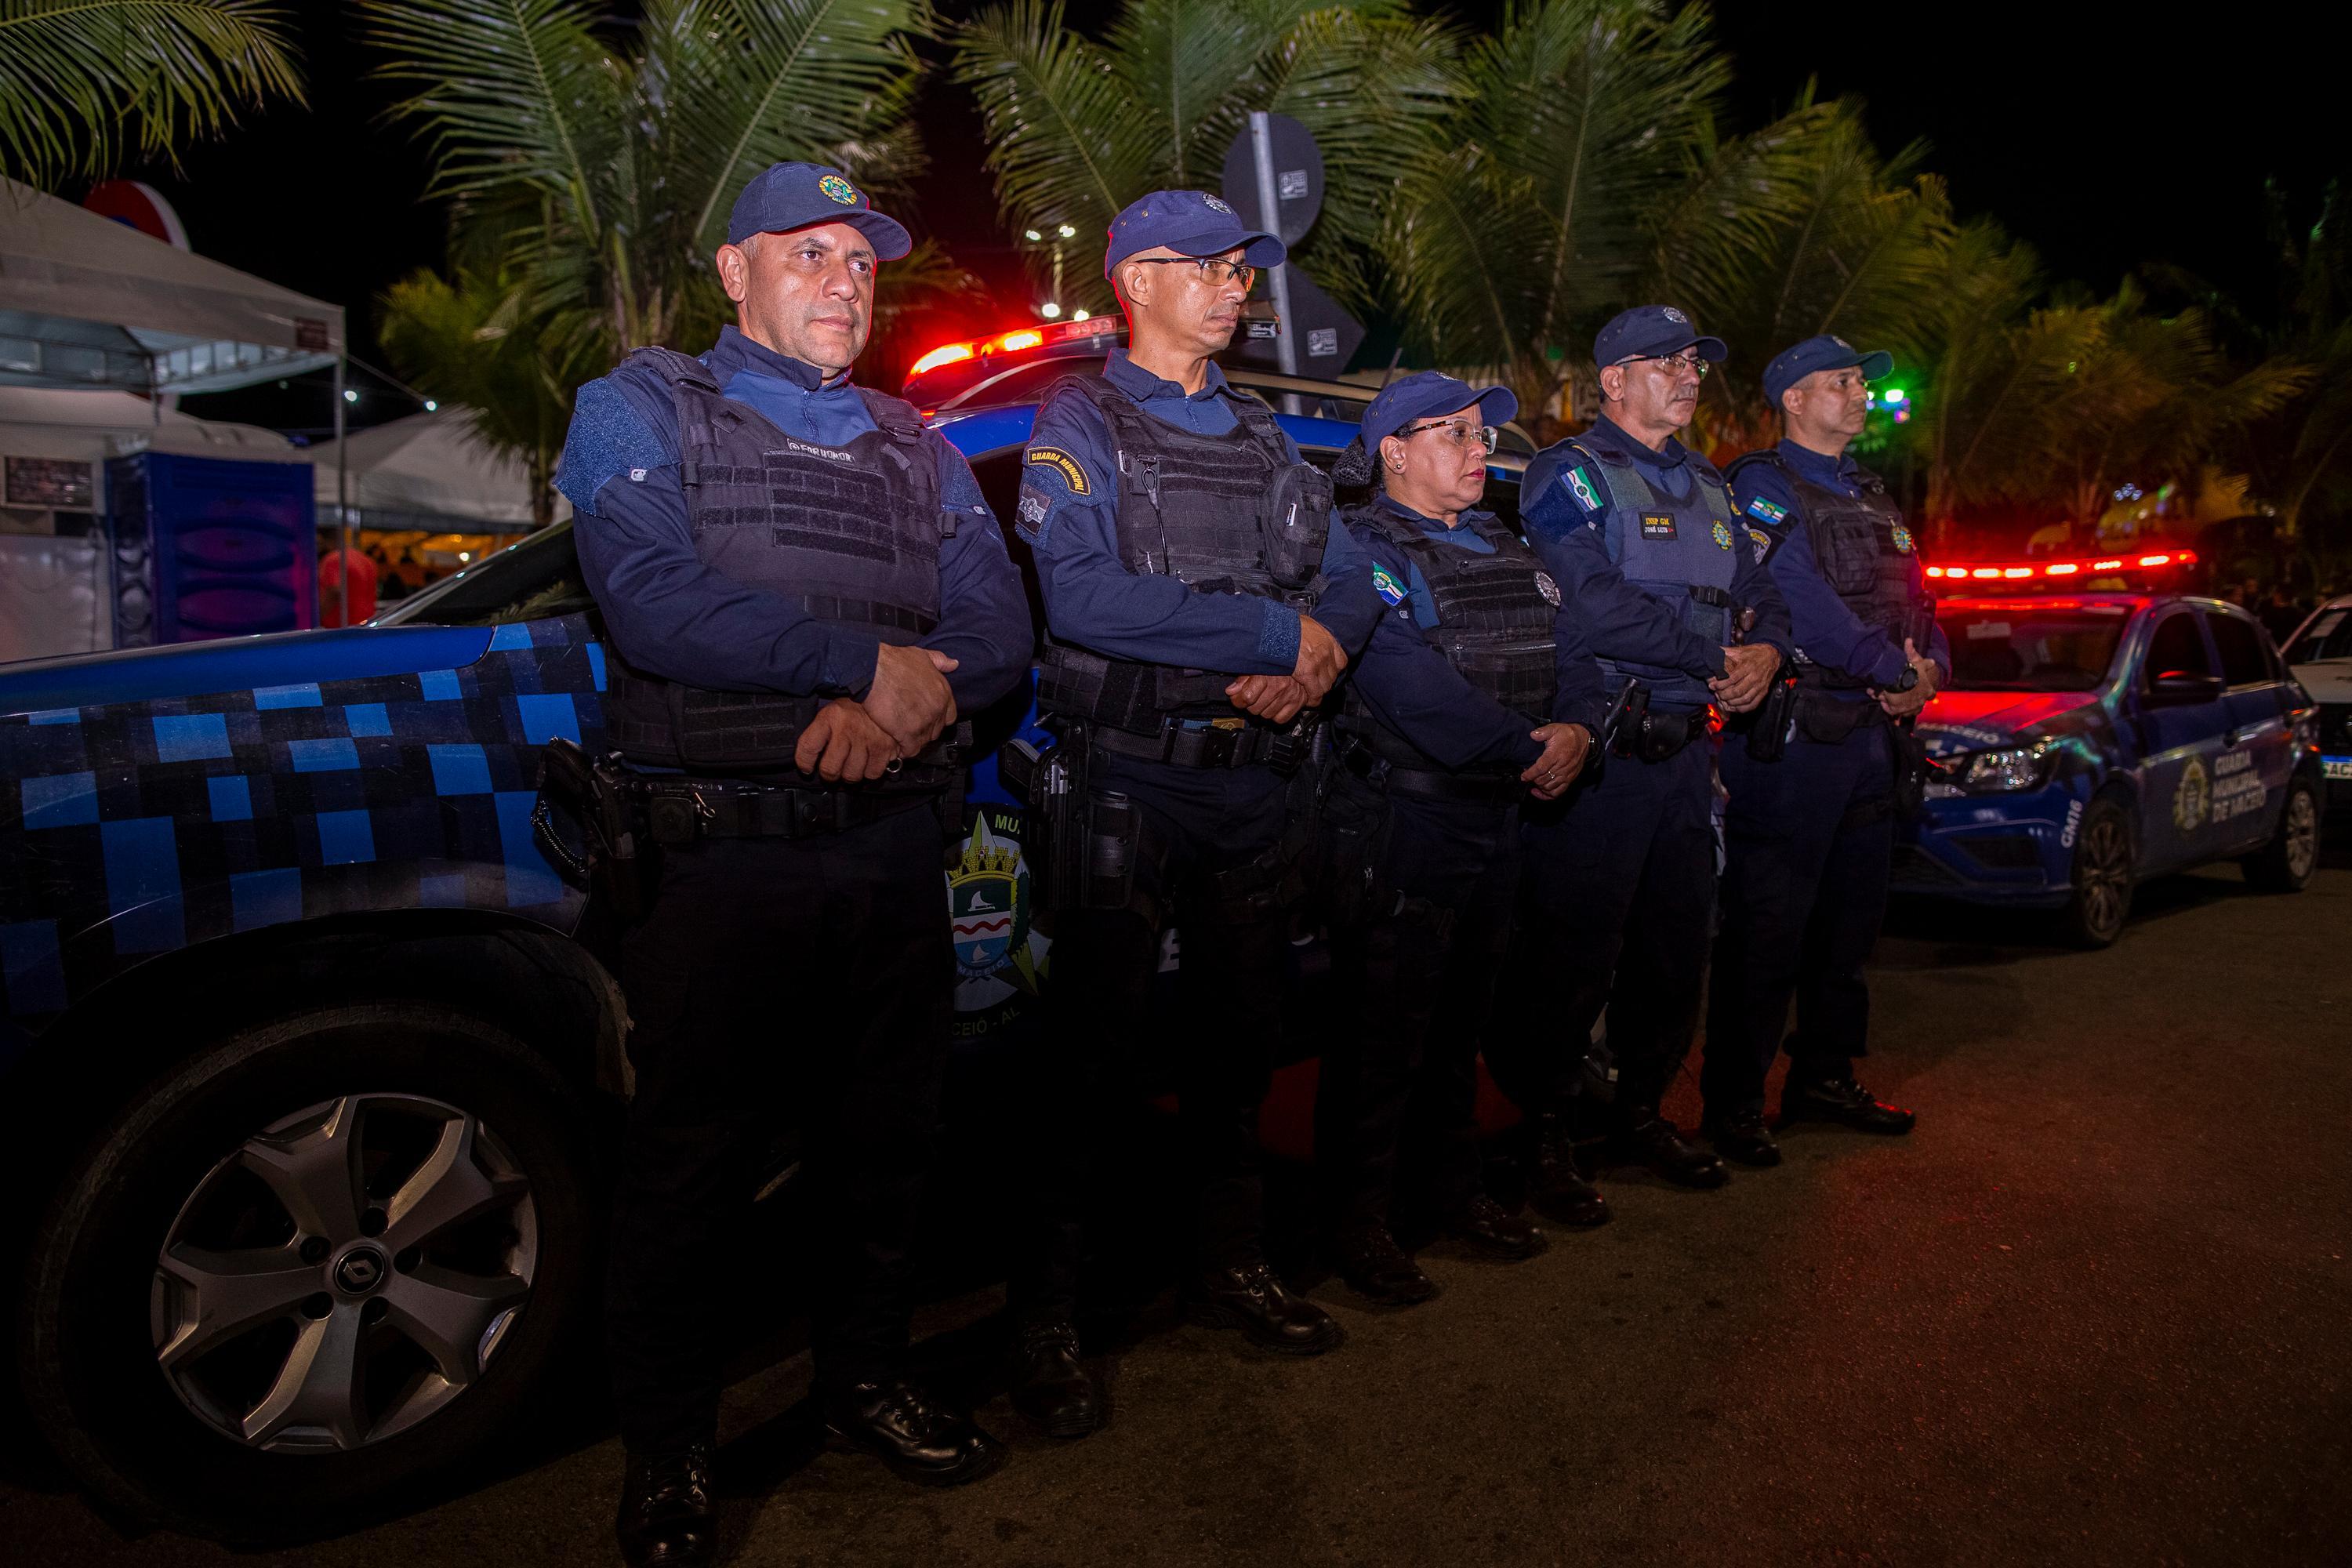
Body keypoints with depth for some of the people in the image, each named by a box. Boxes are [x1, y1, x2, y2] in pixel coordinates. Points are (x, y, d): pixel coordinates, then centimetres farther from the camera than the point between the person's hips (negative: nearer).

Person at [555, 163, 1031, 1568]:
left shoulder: (917, 445, 17)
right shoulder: (642, 409, 3)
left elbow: (999, 630, 5)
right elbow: (652, 602, -15)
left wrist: (894, 707, -15)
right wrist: (871, 663, -14)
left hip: (895, 853, 5)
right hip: (724, 857, -4)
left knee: (885, 1137, 14)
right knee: (691, 1159, 5)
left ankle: (868, 1378, 36)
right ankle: (669, 1450, 25)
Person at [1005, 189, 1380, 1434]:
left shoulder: (1263, 436, 18)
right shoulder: (1080, 425, -2)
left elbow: (1349, 578, 11)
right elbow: (1077, 591, -20)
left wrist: (1321, 655, -13)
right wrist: (1274, 634, -17)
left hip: (1255, 784, 6)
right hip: (1130, 784, -6)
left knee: (1237, 1034, 16)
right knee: (1091, 1046, -1)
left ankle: (1231, 1266, 32)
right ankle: (1047, 1317, 13)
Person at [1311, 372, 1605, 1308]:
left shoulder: (1505, 548, 17)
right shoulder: (1362, 547, -10)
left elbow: (1576, 649, 11)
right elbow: (1410, 685, -23)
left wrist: (1578, 728, -10)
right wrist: (1529, 748, -18)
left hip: (1496, 819, 8)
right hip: (1397, 823, -8)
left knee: (1460, 1018, 18)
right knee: (1383, 1029, 0)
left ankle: (1451, 1190, 33)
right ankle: (1358, 1220, 13)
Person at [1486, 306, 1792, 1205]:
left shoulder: (1708, 485, 20)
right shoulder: (1570, 475, -5)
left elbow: (1762, 596, 20)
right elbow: (1593, 606, -20)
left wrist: (1766, 651, -4)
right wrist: (1718, 651, -13)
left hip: (1686, 751, 8)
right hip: (1599, 752, -8)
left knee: (1677, 946, 15)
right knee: (1573, 953, -2)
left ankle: (1641, 1114, 31)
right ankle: (1543, 1131, 14)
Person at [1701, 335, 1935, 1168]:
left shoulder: (1874, 496, 20)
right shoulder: (1762, 485, -7)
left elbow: (1916, 599, 17)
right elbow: (1800, 601, -20)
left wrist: (1931, 670, -3)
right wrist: (1896, 669, -15)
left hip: (1871, 732, 9)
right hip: (1791, 734, -9)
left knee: (1852, 914, 16)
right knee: (1766, 925, -5)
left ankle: (1824, 1075, 30)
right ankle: (1732, 1102, 5)